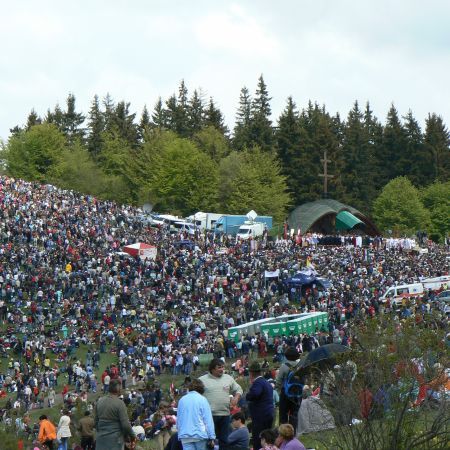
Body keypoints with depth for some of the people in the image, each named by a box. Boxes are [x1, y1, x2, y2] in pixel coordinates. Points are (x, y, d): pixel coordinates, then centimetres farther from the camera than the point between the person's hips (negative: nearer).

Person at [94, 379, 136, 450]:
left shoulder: (99, 401, 6)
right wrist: (132, 435, 2)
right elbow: (126, 424, -15)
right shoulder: (120, 403, -14)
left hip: (101, 439, 6)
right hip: (115, 440, -6)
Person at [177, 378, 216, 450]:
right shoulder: (202, 400, -1)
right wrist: (211, 437, -4)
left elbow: (178, 419, 16)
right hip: (200, 434, -2)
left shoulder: (182, 400, 9)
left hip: (184, 435, 2)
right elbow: (208, 420, -5)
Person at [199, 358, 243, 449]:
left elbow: (238, 389, 22)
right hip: (210, 415, -4)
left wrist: (236, 397, 2)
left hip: (225, 414, 4)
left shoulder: (228, 378, 12)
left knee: (224, 440, 9)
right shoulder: (202, 380, 0)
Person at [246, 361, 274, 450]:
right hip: (269, 414, 10)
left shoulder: (258, 382, -14)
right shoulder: (267, 382, 18)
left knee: (258, 443, -10)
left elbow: (254, 394, -33)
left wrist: (247, 396, -14)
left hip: (260, 416, -10)